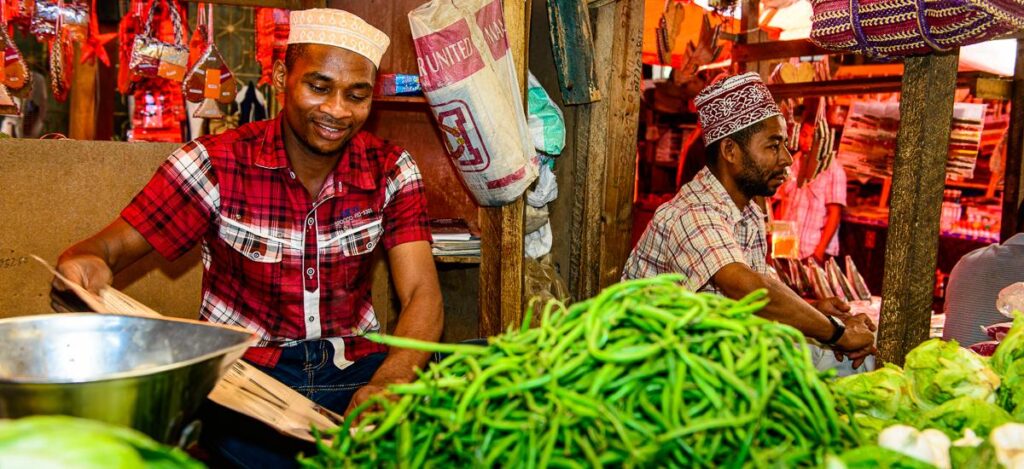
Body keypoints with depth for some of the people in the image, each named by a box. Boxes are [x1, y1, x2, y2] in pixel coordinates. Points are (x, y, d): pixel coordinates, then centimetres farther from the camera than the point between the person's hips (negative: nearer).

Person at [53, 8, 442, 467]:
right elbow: (111, 246, -4)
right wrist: (83, 262, -31)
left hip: (358, 369, 4)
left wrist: (388, 382, -31)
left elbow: (422, 295, -10)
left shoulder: (390, 170, -3)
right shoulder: (216, 163, -6)